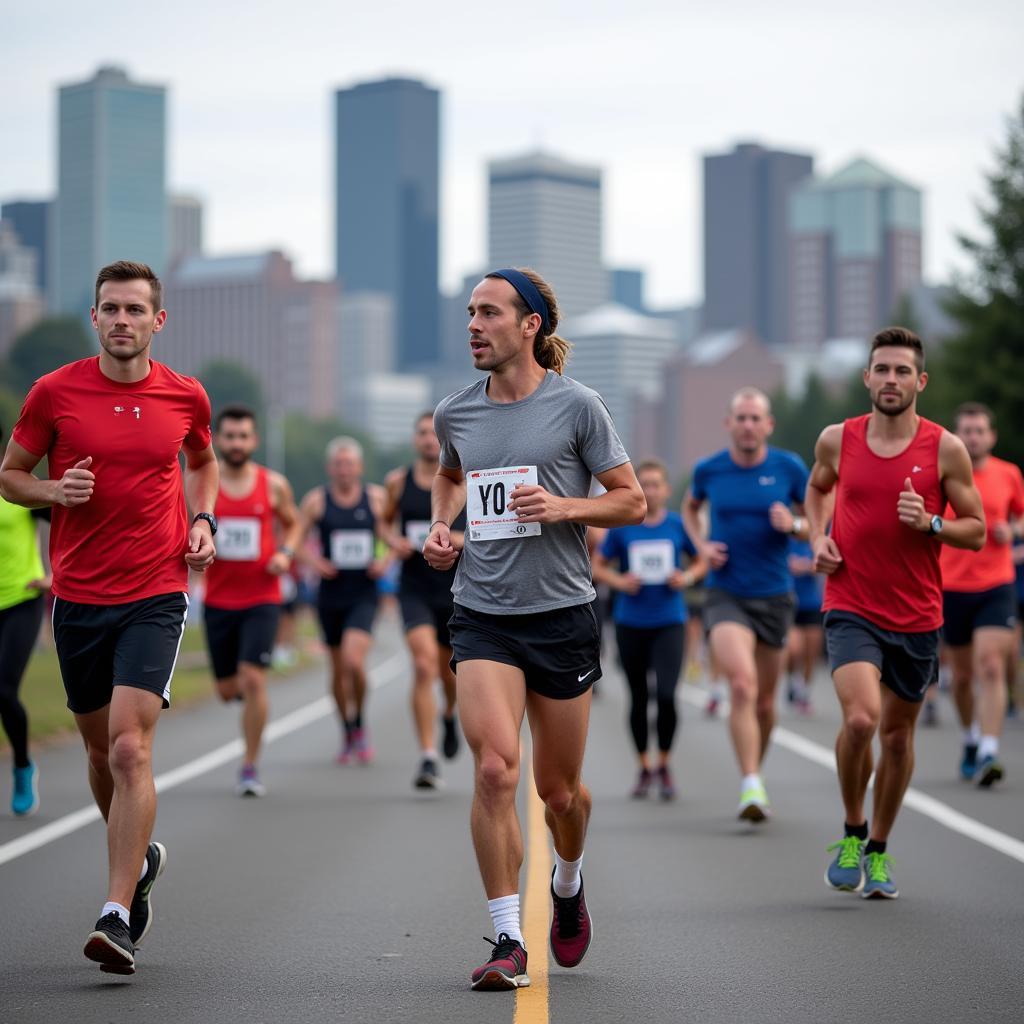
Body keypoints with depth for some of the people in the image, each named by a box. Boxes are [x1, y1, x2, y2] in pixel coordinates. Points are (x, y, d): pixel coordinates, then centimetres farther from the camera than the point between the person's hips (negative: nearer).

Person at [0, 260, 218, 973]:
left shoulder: (186, 397, 2)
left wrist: (203, 521, 5)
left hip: (156, 597, -2)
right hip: (79, 595, 2)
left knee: (130, 747, -16)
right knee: (101, 749, 14)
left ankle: (118, 916, -19)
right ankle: (139, 859, 42)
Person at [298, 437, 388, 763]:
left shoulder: (376, 498, 1)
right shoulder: (316, 500, -1)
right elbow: (295, 537, 4)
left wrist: (387, 560, -6)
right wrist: (313, 560, -13)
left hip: (363, 594, -1)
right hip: (331, 595, 2)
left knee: (354, 661, -20)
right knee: (338, 669, 10)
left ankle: (360, 724, 4)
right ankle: (347, 732, 31)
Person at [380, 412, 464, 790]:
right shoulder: (397, 482, 2)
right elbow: (385, 523, 18)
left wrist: (463, 540, -17)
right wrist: (393, 541, -4)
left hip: (456, 589, 1)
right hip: (415, 588, 0)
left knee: (448, 670, 15)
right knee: (423, 666, -18)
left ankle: (450, 715, 52)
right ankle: (428, 757, -18)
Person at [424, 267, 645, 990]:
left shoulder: (576, 405, -5)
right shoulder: (455, 414, 5)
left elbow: (632, 501, 0)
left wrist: (565, 507, -16)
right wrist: (441, 526, 8)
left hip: (561, 613, -1)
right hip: (482, 614, 2)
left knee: (559, 788, 9)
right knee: (495, 769, -17)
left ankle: (569, 886, 42)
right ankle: (507, 941, -11)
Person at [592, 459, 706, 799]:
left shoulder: (678, 526, 0)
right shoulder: (621, 528, -1)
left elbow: (703, 561, 11)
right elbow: (597, 566, 7)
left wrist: (688, 577, -8)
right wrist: (618, 580, -11)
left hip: (669, 622, -1)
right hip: (630, 624, 1)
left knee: (666, 695, -14)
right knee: (638, 698, 9)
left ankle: (664, 765, 4)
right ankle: (644, 768, 23)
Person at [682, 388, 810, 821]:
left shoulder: (789, 468, -2)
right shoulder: (708, 469, 0)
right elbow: (690, 506, 21)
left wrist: (794, 525, -15)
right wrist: (702, 544, 2)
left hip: (774, 597, 2)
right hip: (726, 594, -2)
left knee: (764, 701, 11)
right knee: (742, 684, -23)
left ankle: (755, 773, 34)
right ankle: (752, 787, -26)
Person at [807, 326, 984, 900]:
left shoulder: (945, 449, -4)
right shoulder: (837, 440, 0)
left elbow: (977, 531, 1)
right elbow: (818, 488, 23)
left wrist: (930, 524, -17)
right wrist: (818, 536, 5)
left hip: (917, 616, 1)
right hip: (851, 609, -1)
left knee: (898, 735, 11)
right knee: (861, 718, -22)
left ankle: (879, 851, 30)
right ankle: (852, 832, 2)